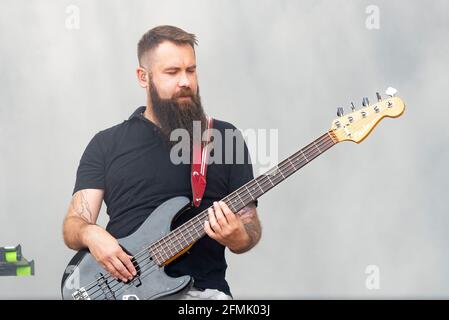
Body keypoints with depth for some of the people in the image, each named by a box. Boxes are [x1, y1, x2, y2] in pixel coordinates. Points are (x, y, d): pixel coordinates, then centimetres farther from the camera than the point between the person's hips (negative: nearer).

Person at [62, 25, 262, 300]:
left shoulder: (225, 138, 9)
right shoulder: (106, 144, 11)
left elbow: (250, 226, 11)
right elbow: (73, 225, 7)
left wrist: (238, 238, -13)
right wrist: (90, 234, -16)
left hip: (200, 288, 1)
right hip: (119, 285, 0)